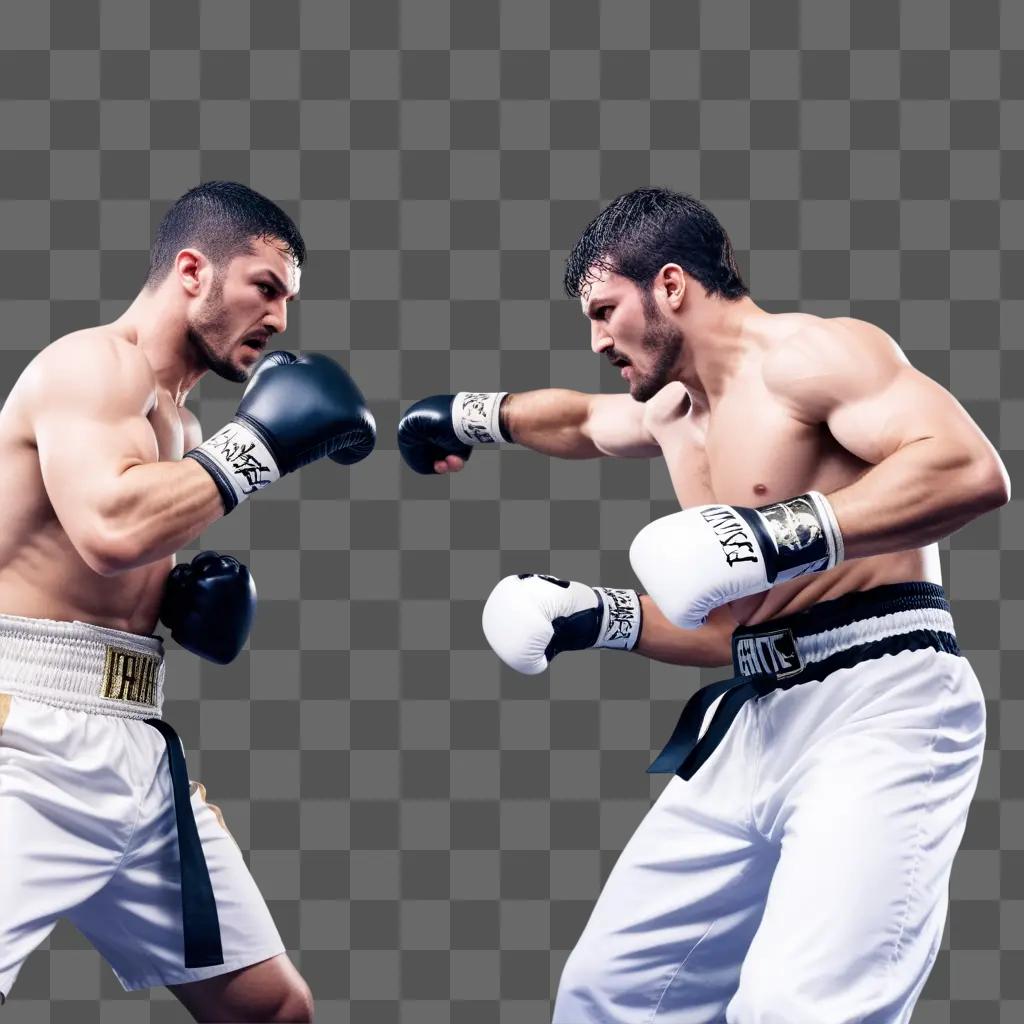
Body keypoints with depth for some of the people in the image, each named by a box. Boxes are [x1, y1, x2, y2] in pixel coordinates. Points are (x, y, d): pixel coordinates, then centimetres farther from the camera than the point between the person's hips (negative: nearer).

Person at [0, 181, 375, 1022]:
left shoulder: (174, 418, 19)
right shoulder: (95, 364, -9)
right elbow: (112, 529, -28)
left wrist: (191, 595, 8)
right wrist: (257, 446, -16)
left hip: (136, 754, 10)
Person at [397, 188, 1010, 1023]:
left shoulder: (807, 352, -10)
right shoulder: (673, 410, 18)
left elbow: (971, 468, -22)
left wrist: (781, 533, -28)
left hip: (880, 708, -9)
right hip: (760, 724, 9)